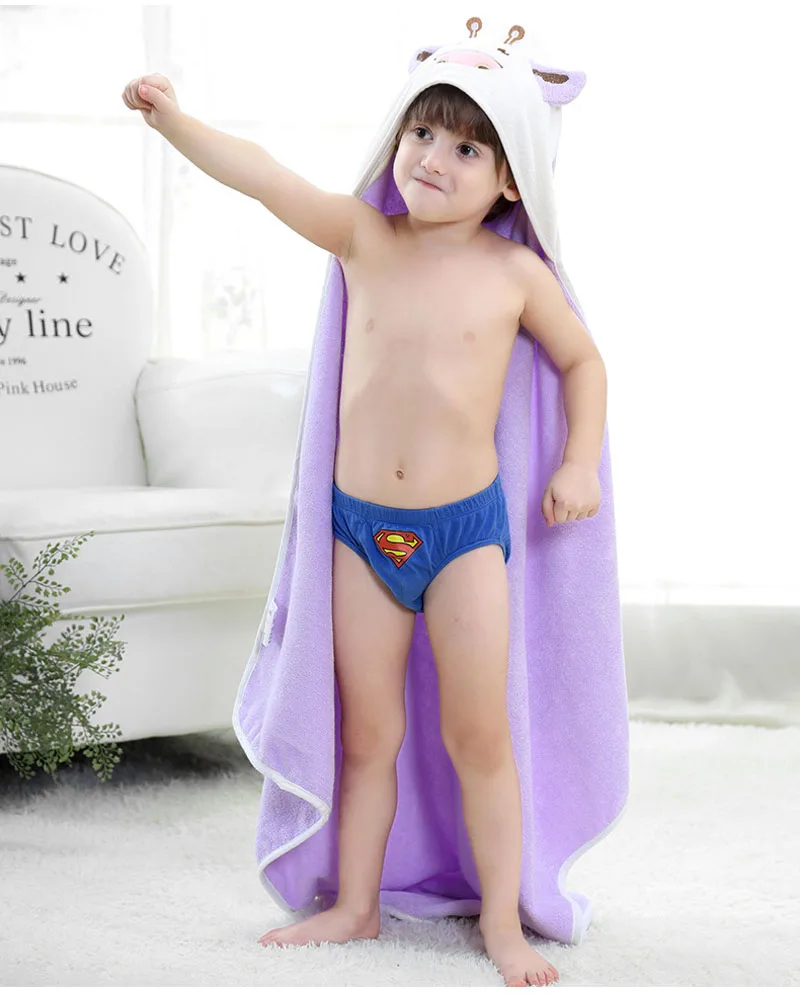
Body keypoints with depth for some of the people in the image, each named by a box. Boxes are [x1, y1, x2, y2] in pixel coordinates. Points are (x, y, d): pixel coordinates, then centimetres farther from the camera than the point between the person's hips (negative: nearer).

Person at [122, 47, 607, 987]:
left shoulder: (516, 273, -5)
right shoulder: (367, 239, -2)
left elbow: (583, 358, 10)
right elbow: (264, 176, -15)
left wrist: (582, 460, -1)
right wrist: (174, 118, -29)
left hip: (464, 526, -2)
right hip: (360, 523, 2)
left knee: (478, 733, 1)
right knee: (368, 730, 13)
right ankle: (355, 906, 27)